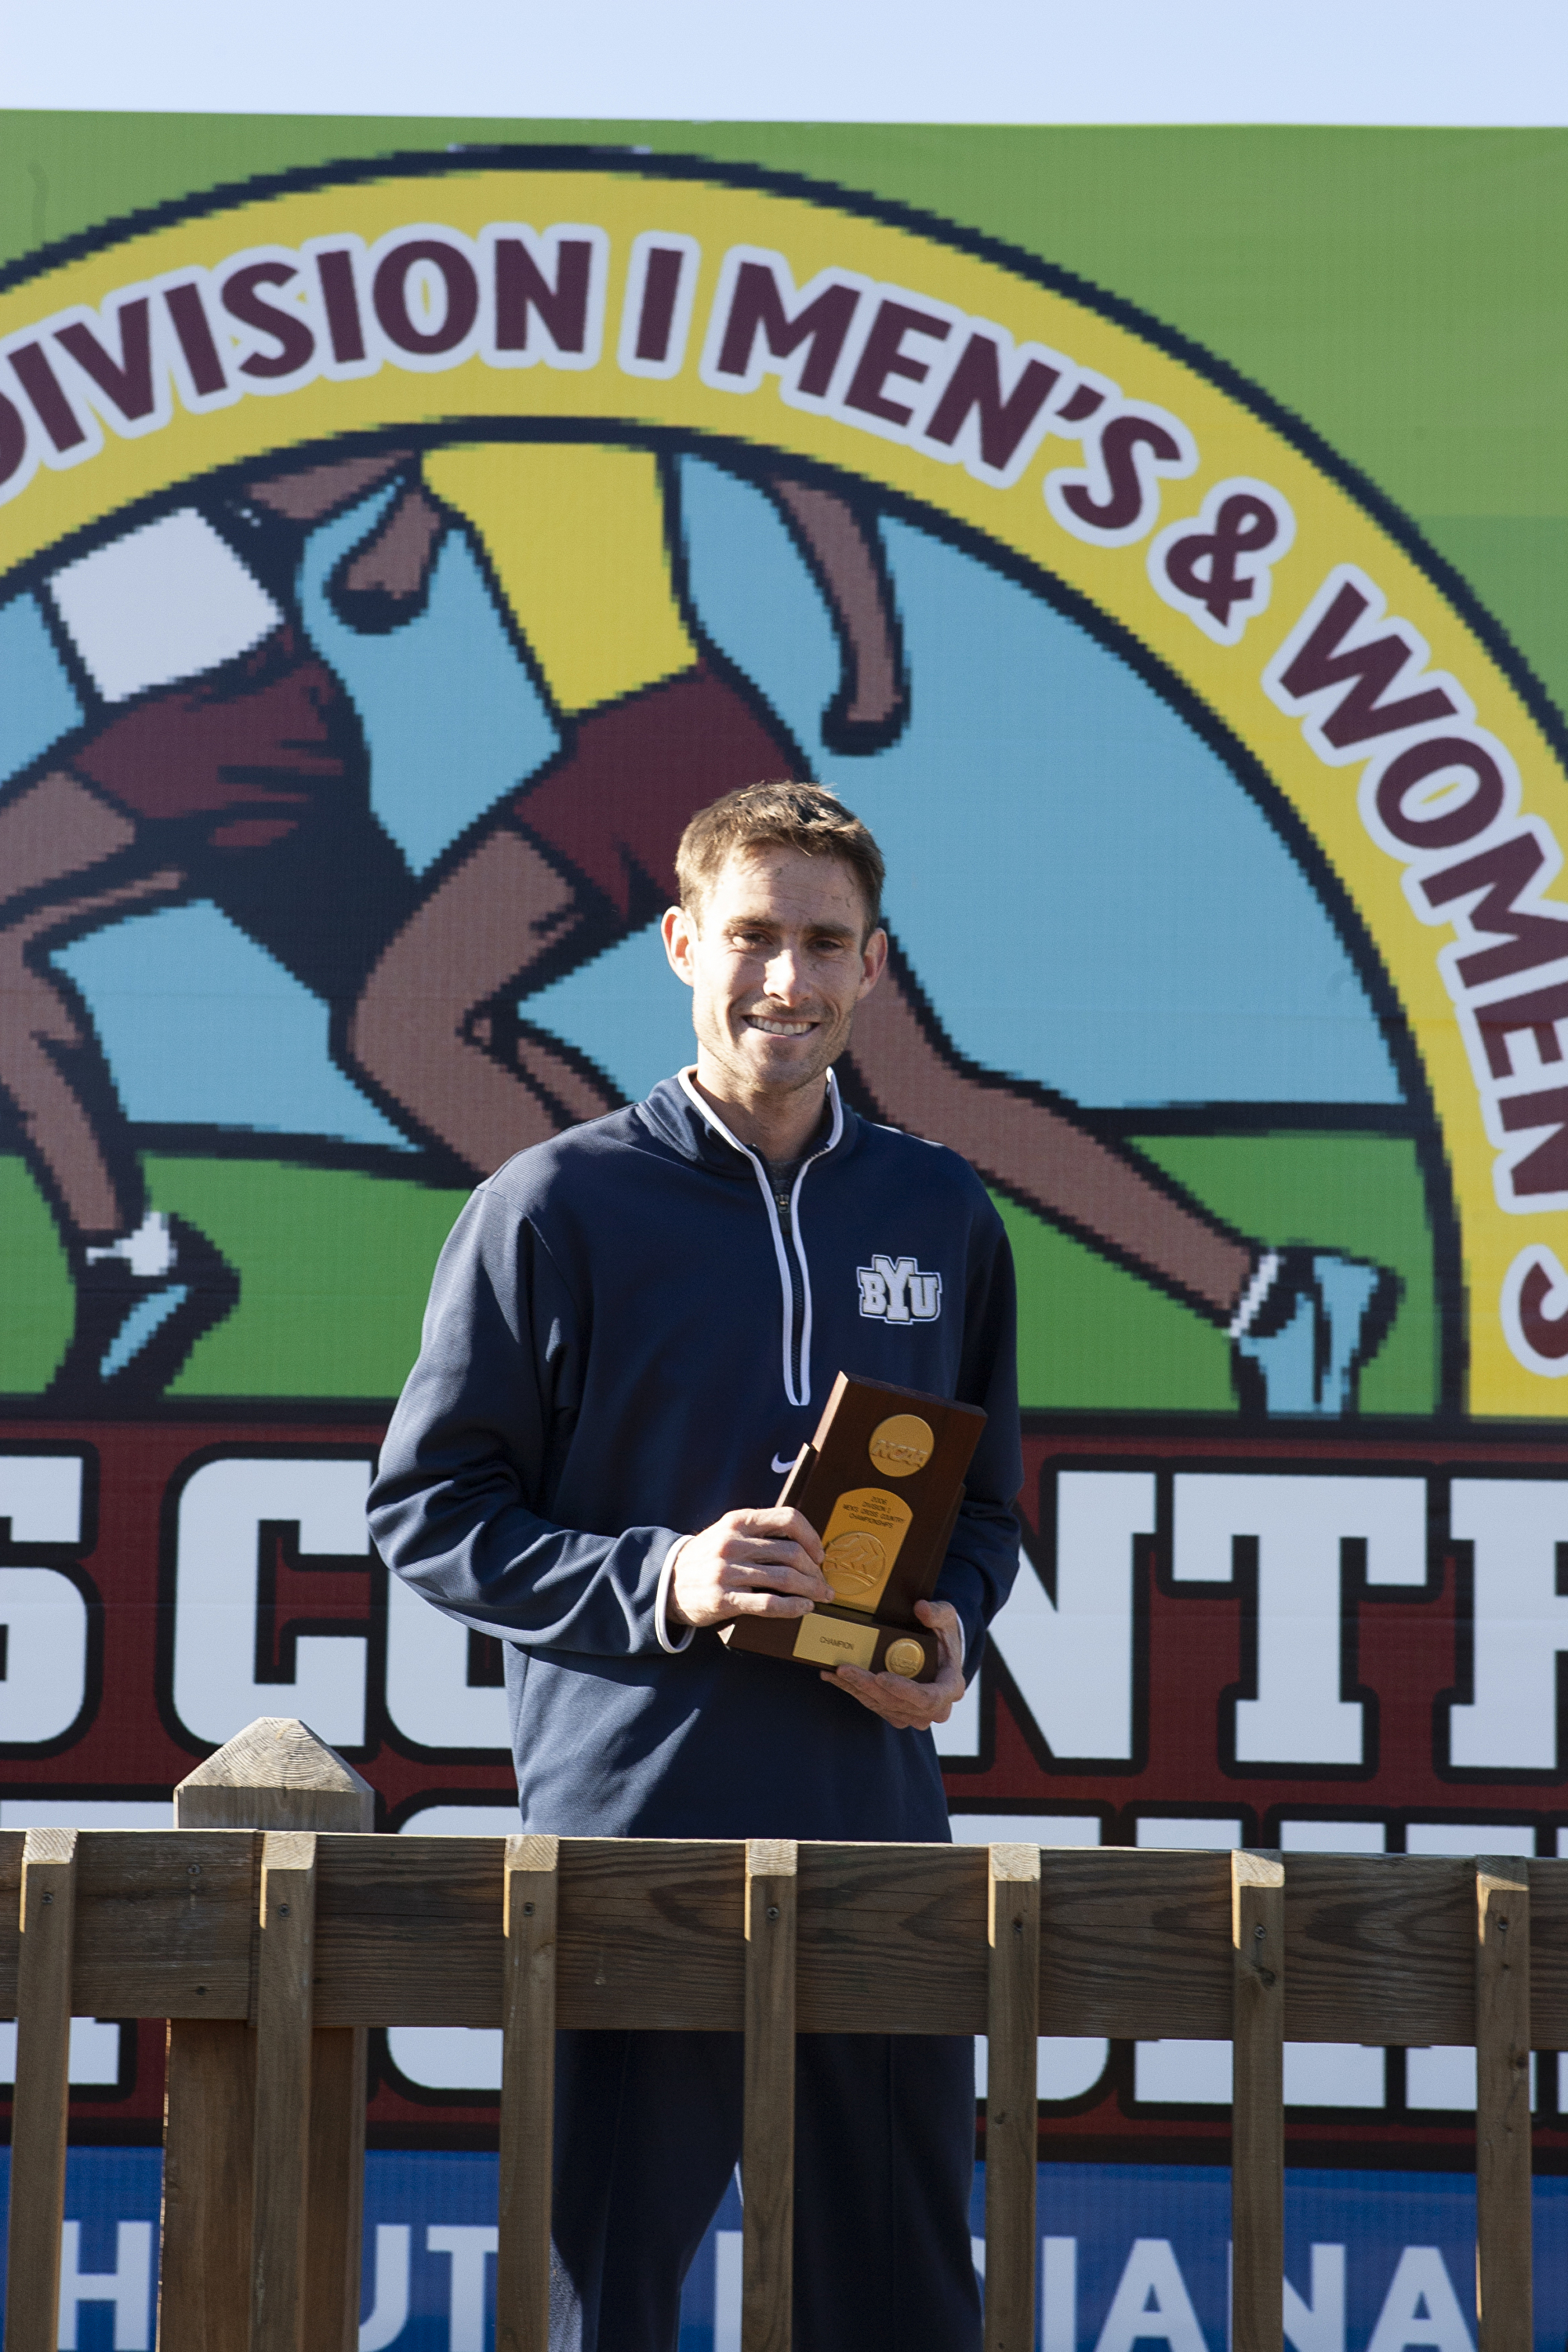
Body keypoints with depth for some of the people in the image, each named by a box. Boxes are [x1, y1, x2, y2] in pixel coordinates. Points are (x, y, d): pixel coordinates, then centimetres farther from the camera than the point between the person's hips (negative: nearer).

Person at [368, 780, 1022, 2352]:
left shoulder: (941, 1216, 12)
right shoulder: (555, 1206, -1)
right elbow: (425, 1512, -1)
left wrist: (949, 1631, -1)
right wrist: (656, 1582, -15)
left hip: (876, 1830, 4)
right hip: (627, 1822, -4)